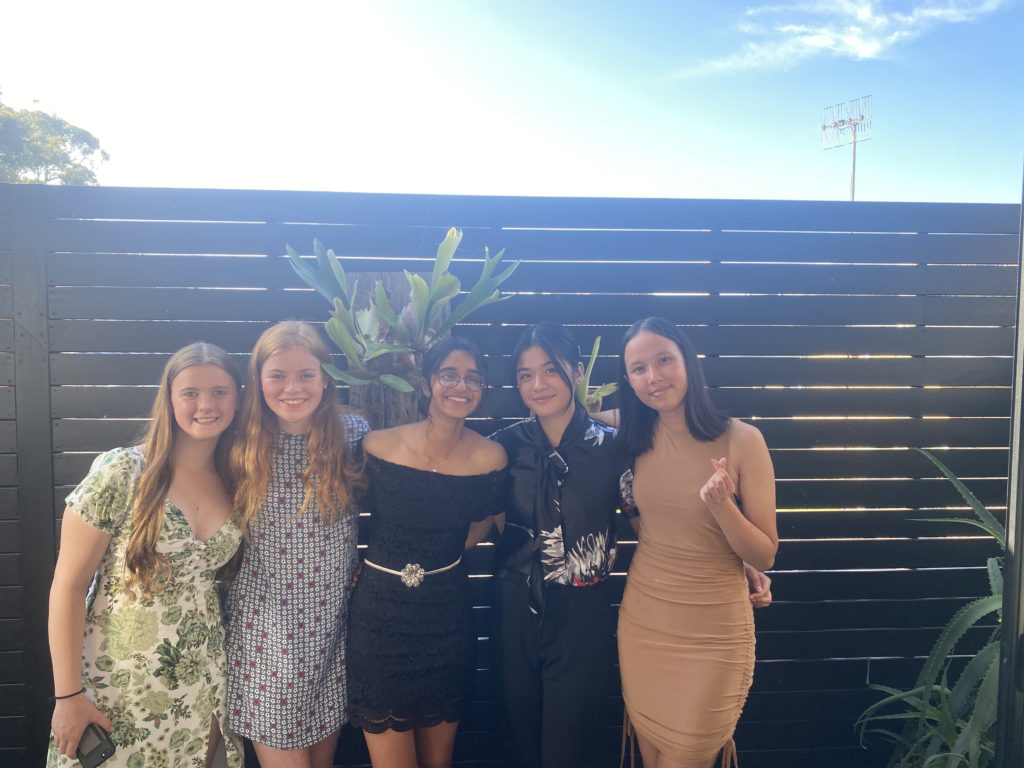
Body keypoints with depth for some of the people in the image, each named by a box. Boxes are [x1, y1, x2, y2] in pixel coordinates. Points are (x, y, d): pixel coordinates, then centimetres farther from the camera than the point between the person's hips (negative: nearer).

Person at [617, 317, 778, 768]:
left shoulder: (741, 440, -14)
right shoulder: (637, 440, -1)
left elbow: (764, 557, -9)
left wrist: (721, 506, -27)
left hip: (712, 634, -4)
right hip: (641, 623, 4)